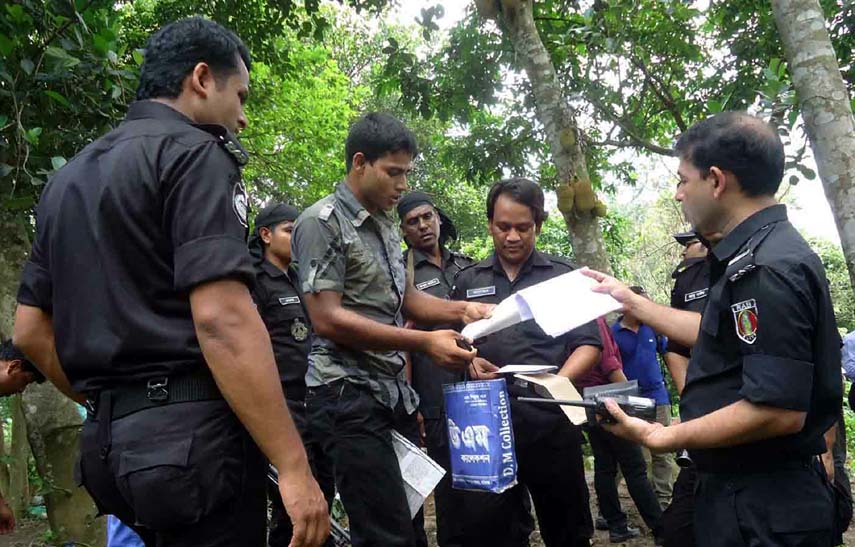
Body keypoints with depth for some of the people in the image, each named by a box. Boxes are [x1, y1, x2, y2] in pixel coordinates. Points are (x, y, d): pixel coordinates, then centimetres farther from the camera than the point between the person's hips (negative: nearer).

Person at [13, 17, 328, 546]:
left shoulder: (70, 175, 17)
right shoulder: (193, 153, -9)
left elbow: (30, 329, 16)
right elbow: (222, 319, -21)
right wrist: (295, 467, -20)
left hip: (110, 441, 9)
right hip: (191, 435, -9)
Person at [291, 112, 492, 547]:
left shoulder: (387, 226, 16)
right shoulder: (323, 222, -10)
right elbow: (327, 319, -18)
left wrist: (460, 310, 5)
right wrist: (423, 342, -19)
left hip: (395, 393, 9)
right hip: (349, 396, -8)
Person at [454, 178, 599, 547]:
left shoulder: (564, 276, 6)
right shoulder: (468, 281, 13)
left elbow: (588, 345, 2)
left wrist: (558, 382, -16)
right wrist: (469, 361, -6)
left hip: (551, 419, -1)